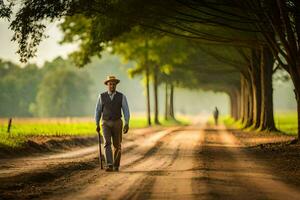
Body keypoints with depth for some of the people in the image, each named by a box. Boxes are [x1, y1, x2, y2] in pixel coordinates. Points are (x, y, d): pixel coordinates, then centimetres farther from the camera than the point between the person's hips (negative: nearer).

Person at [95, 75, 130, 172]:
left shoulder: (122, 97, -2)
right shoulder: (101, 96, -1)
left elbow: (126, 111, -5)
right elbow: (98, 111, 7)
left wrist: (127, 124, -17)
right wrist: (97, 125, 7)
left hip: (117, 123, 1)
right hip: (106, 124, 0)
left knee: (117, 145, 7)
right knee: (107, 143, -18)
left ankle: (116, 165, 26)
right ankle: (109, 165, -25)